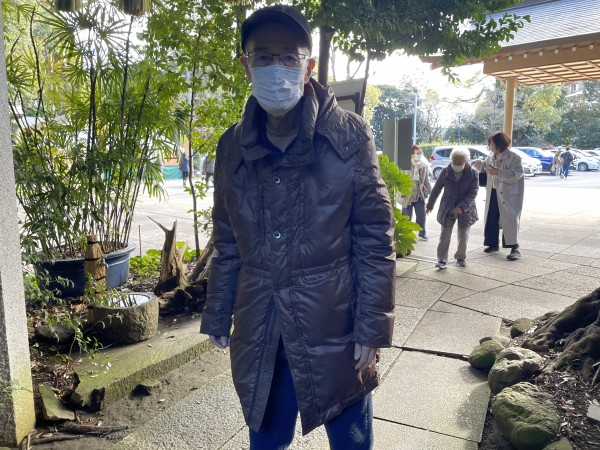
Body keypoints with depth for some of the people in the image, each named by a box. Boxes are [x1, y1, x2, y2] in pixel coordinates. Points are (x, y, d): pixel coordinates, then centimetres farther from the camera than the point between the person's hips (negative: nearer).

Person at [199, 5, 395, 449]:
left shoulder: (349, 135, -8)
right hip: (259, 334, 3)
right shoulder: (233, 145, 2)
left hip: (335, 328, -3)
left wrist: (372, 328, -10)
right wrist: (218, 316, 10)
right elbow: (227, 244, 9)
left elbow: (375, 239, -8)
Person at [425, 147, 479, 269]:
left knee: (463, 236, 10)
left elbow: (473, 193, -12)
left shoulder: (473, 173, -7)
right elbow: (436, 189, 7)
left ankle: (461, 257, 27)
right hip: (447, 209, 1)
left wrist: (462, 207, -25)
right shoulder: (445, 172, -2)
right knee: (445, 236, -3)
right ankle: (442, 260, -2)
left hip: (465, 210, 0)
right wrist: (430, 205, 14)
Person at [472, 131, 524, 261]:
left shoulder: (513, 157, -13)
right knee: (491, 219, 11)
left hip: (508, 195, -7)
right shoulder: (491, 156, 8)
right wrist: (479, 164, 1)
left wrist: (498, 172, -26)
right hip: (493, 193, 7)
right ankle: (493, 244, 26)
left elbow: (517, 174, -21)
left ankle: (514, 248, -1)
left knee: (510, 220, -7)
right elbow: (484, 165, 24)